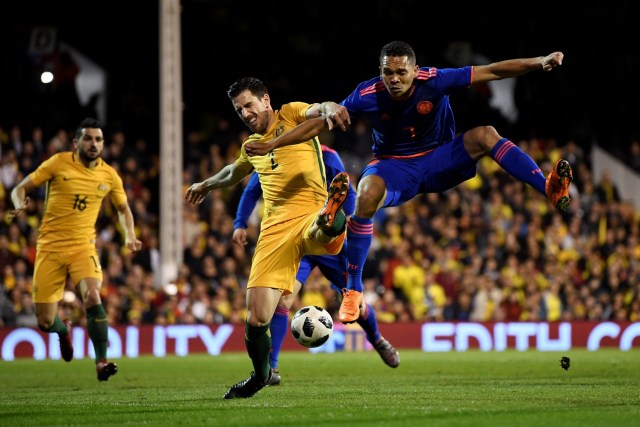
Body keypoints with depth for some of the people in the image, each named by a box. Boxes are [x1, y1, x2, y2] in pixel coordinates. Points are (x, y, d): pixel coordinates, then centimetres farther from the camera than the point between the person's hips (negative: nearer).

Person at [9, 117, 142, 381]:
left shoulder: (109, 176, 4)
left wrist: (130, 236, 4)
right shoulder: (59, 163, -3)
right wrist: (20, 205, -21)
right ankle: (64, 330, 38)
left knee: (92, 296, -29)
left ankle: (101, 362, -18)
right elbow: (20, 189, 2)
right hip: (50, 248, -1)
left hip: (83, 247, 1)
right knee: (45, 322, -1)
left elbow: (123, 208, 21)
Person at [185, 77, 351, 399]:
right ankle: (260, 375, 17)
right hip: (275, 229, 4)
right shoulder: (251, 146, 25)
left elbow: (315, 111, -15)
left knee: (323, 232, -45)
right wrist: (206, 185, 68)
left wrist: (328, 110, -40)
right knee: (257, 317, -4)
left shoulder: (290, 114, 9)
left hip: (310, 216, -4)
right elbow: (233, 173, 49)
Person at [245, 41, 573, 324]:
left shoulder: (434, 81, -21)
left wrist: (539, 62, -30)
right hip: (395, 167, 0)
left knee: (485, 135, -29)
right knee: (367, 195, -33)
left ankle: (549, 189, -38)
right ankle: (353, 290, -24)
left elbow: (493, 71, -21)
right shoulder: (368, 95, -19)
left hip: (440, 159, 0)